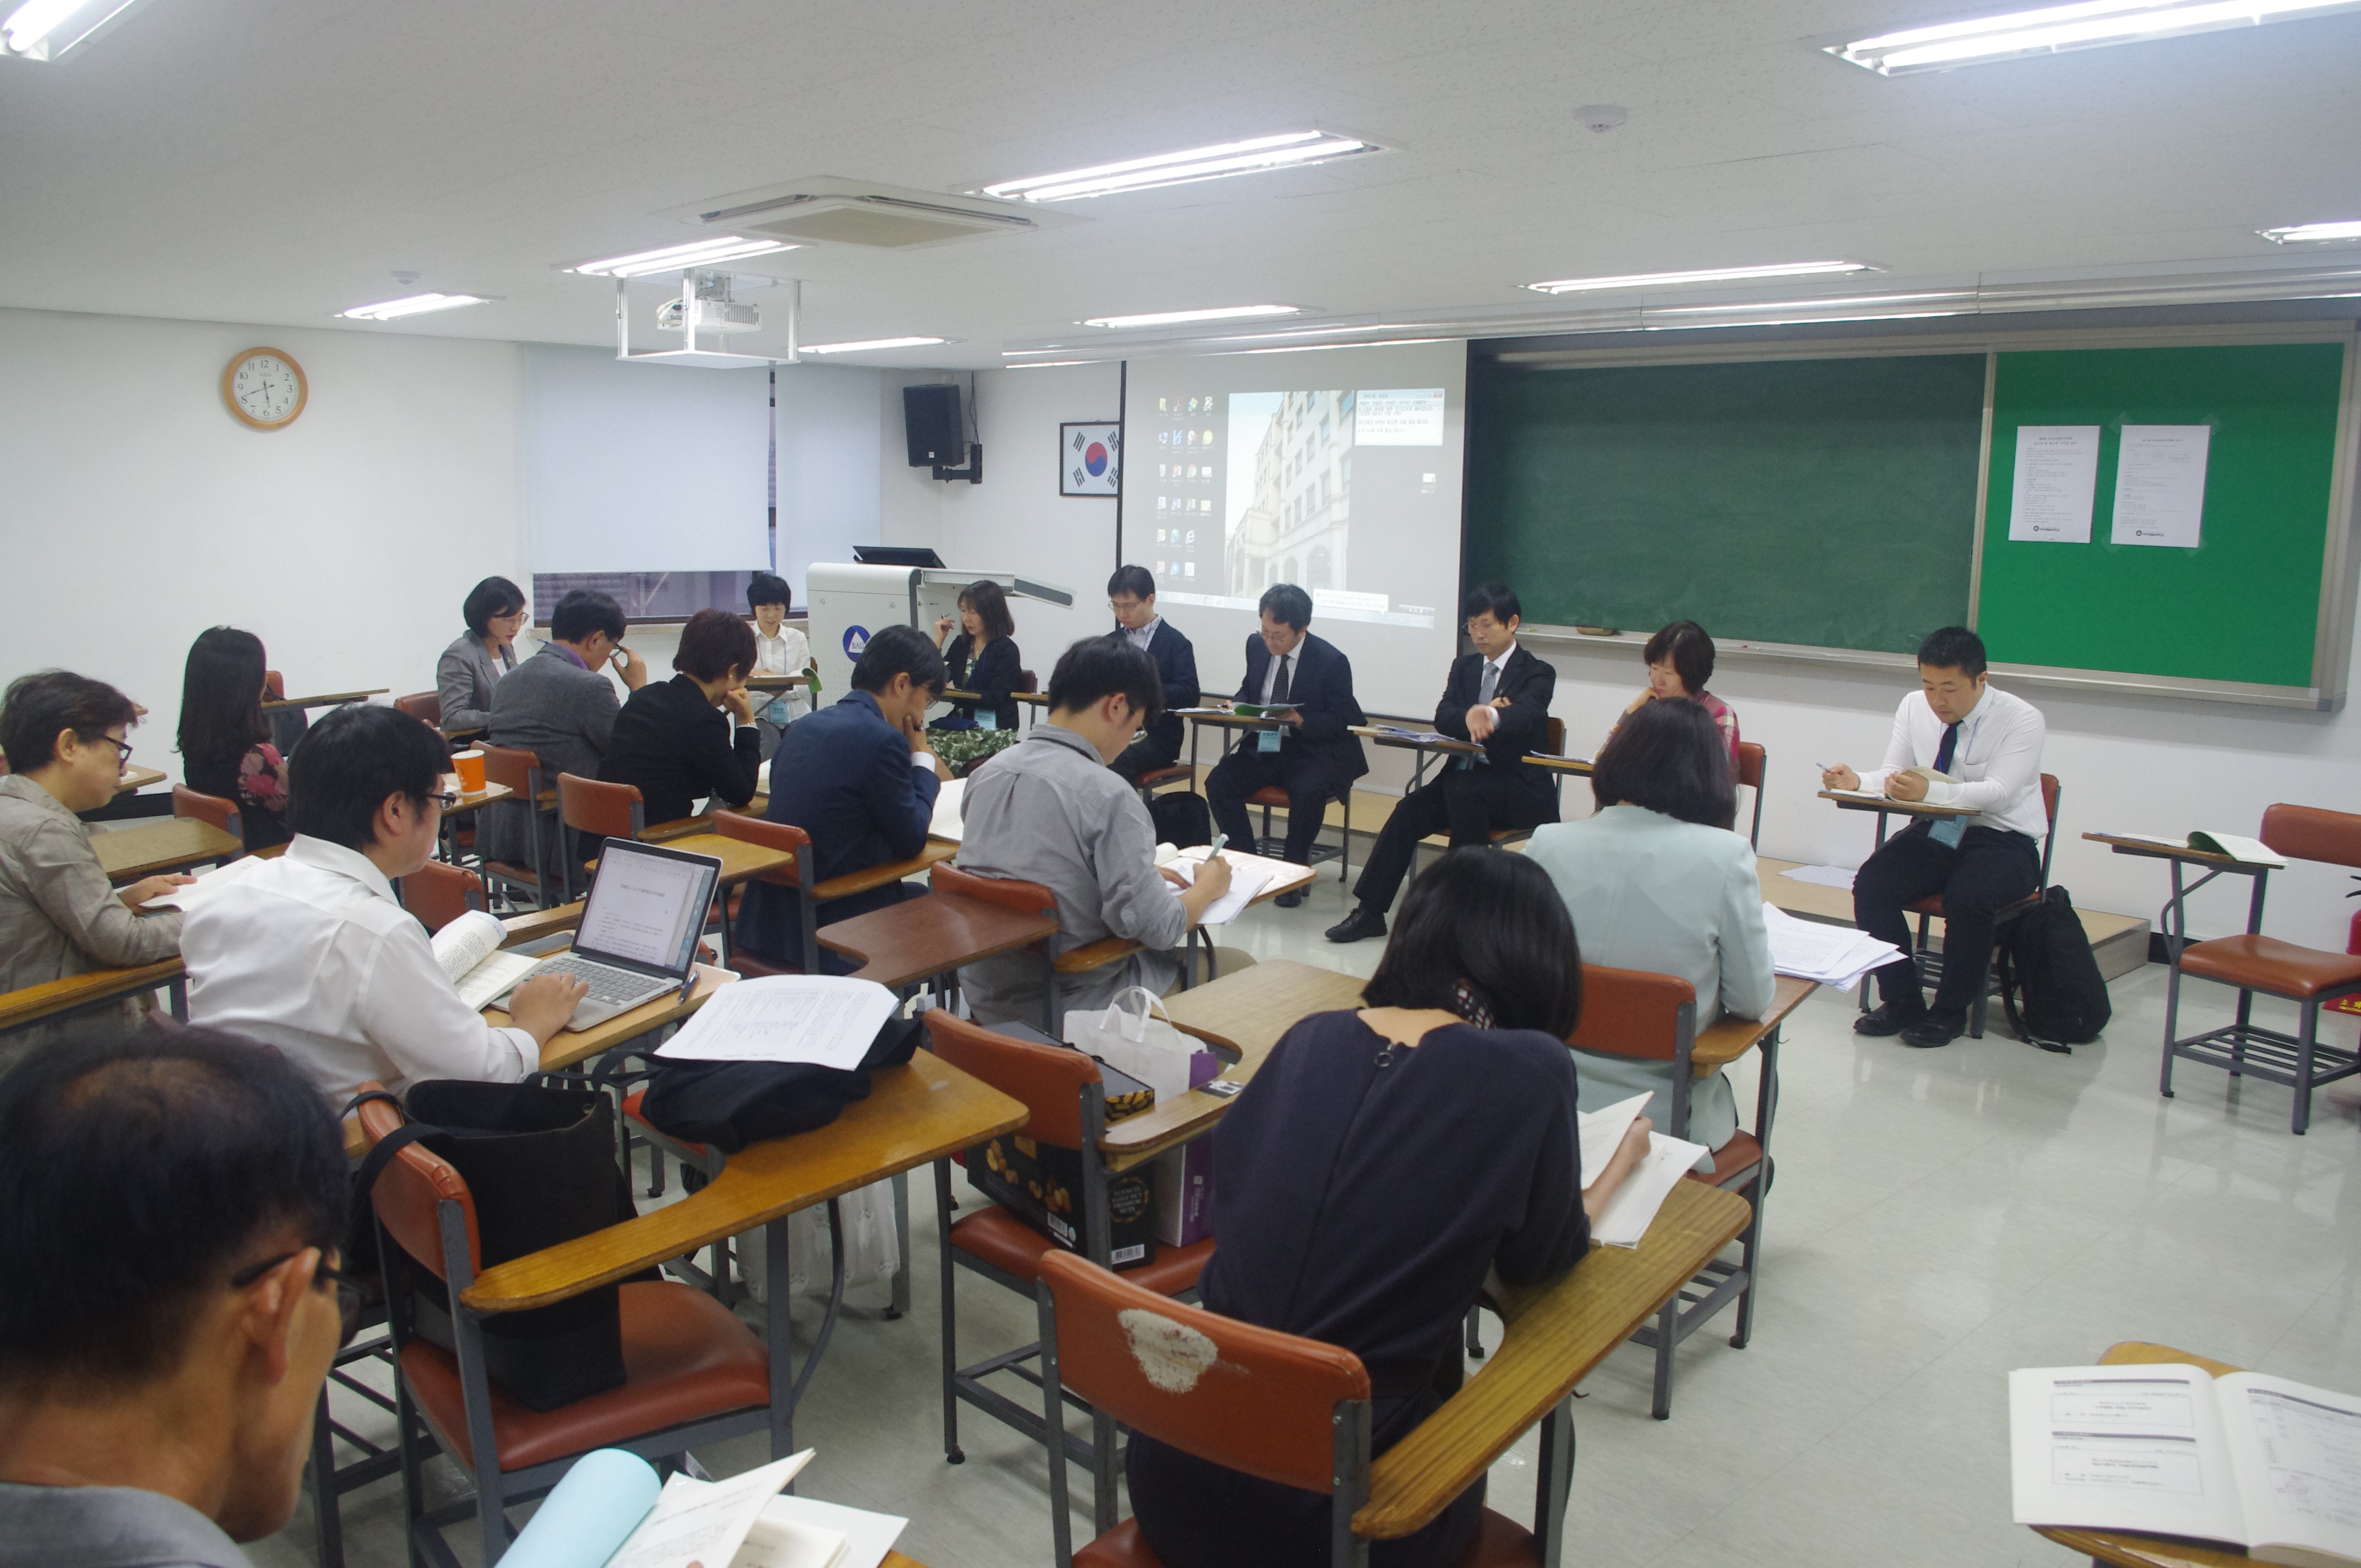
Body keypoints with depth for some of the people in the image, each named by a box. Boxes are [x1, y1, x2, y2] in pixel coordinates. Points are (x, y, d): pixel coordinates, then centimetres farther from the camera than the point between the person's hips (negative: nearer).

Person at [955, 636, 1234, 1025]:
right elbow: (1154, 927, -24)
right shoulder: (1107, 796, -23)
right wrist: (1209, 885, -3)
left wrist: (1144, 871, 15)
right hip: (1071, 1005, -7)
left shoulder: (985, 773, -1)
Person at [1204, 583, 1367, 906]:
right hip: (1261, 745, 5)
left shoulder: (1331, 661, -13)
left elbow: (1342, 721, -9)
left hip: (1312, 751, -5)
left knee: (1308, 792, -35)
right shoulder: (1257, 645, 3)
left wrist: (1302, 721, -25)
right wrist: (1238, 704, -4)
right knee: (1218, 782, -19)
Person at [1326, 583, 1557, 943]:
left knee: (1462, 790, -35)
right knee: (1410, 810, -21)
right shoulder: (1464, 666, 14)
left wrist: (1492, 715, -50)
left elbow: (1526, 714, -27)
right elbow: (1443, 718, -2)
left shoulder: (1538, 673, -3)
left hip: (1518, 786, -5)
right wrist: (1473, 717, -25)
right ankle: (1369, 911, -18)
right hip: (1463, 776, 5)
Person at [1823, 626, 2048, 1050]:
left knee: (1967, 896, -34)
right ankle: (1901, 1001, -7)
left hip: (2003, 841, -4)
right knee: (1871, 883, -22)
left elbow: (1997, 793, -25)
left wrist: (1930, 791, -41)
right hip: (1935, 831, 5)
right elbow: (1892, 776, 1)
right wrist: (1857, 781, -23)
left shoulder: (2022, 720, -12)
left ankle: (1950, 1012, -12)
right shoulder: (1914, 707, 3)